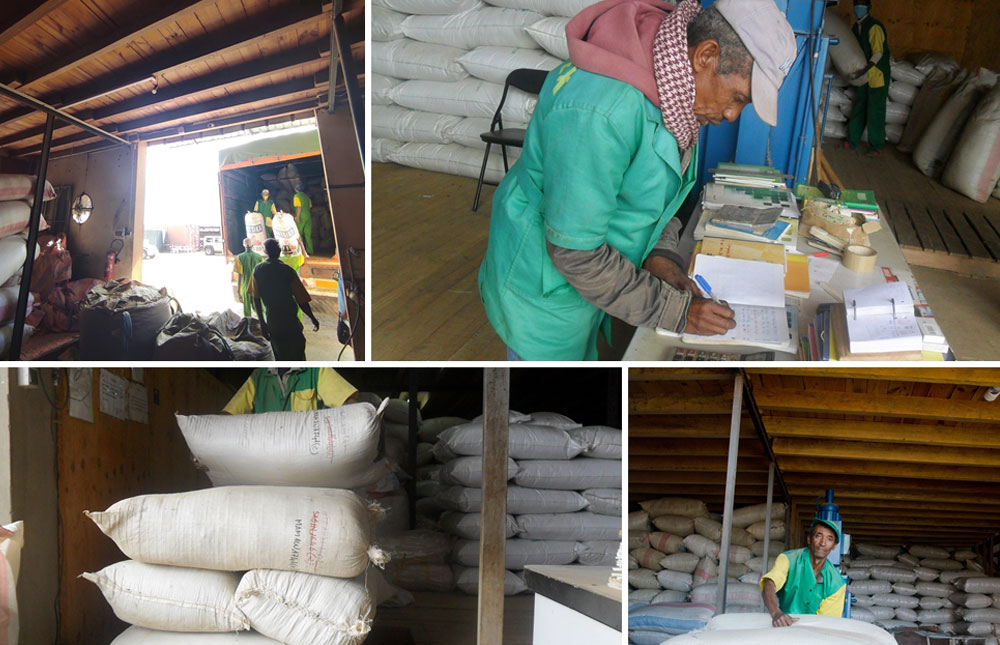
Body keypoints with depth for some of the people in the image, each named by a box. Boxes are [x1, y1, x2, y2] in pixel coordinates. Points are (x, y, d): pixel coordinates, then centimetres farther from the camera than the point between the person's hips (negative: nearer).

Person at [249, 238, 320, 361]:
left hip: (272, 322, 5)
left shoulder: (258, 270, -3)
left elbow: (256, 299, 0)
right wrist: (313, 319, 0)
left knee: (280, 358, 17)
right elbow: (302, 301, -14)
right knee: (297, 359, 2)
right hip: (290, 323, -5)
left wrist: (262, 322, 8)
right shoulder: (287, 271, -15)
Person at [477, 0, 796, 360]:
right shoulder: (598, 112, -36)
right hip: (544, 292, -8)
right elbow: (574, 252, -31)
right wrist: (674, 311, -24)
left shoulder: (675, 94, -6)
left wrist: (661, 255, -8)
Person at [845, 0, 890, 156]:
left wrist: (865, 70, -34)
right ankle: (852, 141, 24)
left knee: (875, 112, -3)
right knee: (858, 109, 14)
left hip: (878, 75, -8)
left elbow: (878, 53, -23)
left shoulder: (874, 27, -18)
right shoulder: (856, 27, 8)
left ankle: (878, 147, 7)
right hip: (865, 76, 8)